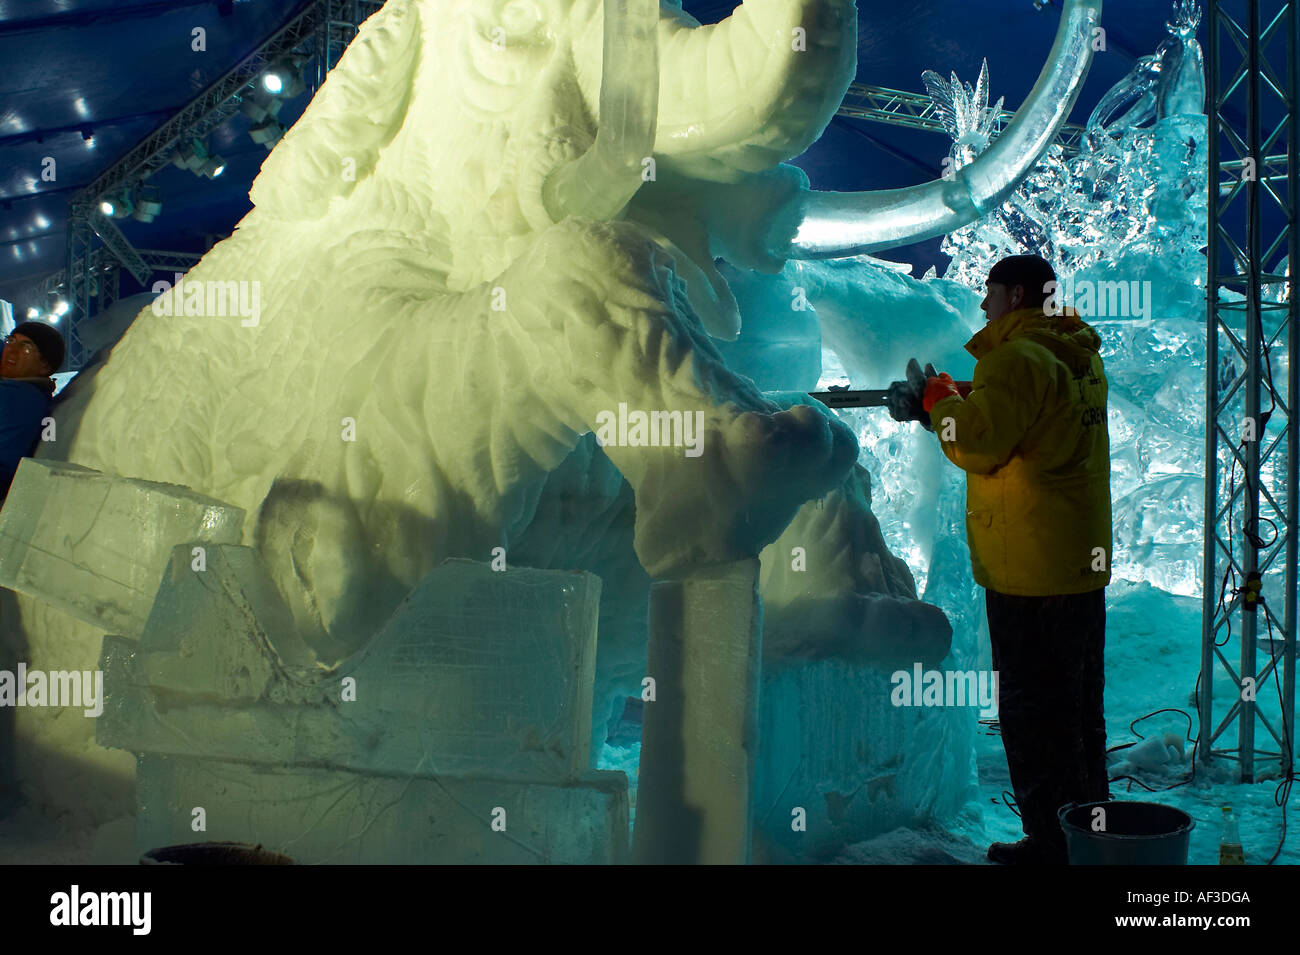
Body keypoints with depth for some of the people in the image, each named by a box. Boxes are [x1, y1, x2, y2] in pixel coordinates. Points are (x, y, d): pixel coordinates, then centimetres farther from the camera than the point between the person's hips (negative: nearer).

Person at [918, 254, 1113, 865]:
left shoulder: (1018, 360, -16)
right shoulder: (1082, 356, 14)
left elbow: (977, 444, -17)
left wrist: (941, 404, 0)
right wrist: (958, 401, 11)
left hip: (1030, 570, -10)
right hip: (1085, 564, 10)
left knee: (1034, 711, -1)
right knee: (1078, 707, 18)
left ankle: (1052, 844, 4)